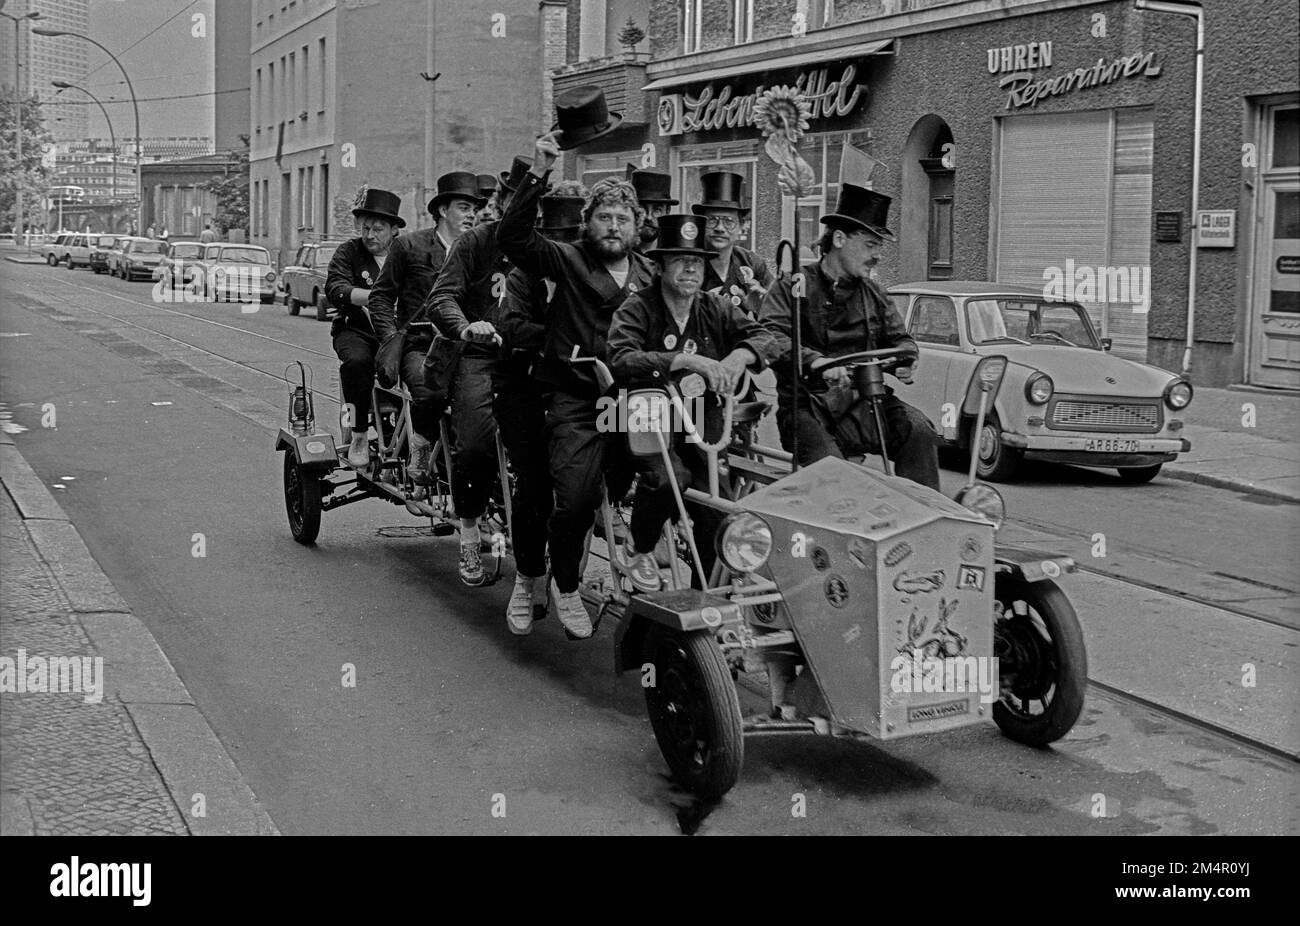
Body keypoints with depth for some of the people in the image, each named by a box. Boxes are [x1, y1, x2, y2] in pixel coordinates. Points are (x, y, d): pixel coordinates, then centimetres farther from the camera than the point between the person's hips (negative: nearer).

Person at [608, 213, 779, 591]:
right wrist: (685, 361, -31)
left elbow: (766, 339, 0)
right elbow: (622, 361, -22)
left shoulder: (716, 309, 9)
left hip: (702, 422, 4)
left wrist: (738, 357, -23)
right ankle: (640, 550, -2)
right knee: (669, 475, -32)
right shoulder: (636, 309, -6)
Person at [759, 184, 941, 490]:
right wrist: (815, 362, -34)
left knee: (919, 433, -20)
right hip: (808, 405, -4)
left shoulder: (873, 293, 17)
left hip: (862, 403, 5)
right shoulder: (794, 286, -1)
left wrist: (905, 360, -6)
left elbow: (898, 337, 21)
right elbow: (771, 337, -16)